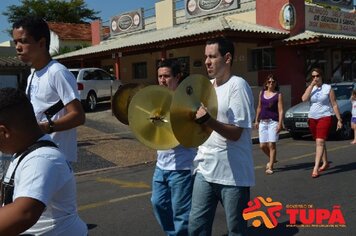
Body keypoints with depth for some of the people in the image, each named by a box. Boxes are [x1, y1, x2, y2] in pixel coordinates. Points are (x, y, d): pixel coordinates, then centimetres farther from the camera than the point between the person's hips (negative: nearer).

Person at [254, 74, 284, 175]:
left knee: (271, 144, -7)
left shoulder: (278, 95, -1)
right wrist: (256, 120, 15)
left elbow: (280, 110, -5)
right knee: (262, 145, 4)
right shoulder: (262, 93, 12)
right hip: (263, 122, 4)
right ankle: (272, 159, 31)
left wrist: (280, 123, -14)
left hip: (273, 122, -4)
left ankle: (270, 167, 0)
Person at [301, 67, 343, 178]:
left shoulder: (328, 88, -2)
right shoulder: (310, 88, 10)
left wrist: (339, 120, -4)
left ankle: (316, 168, -21)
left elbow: (334, 105, -1)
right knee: (319, 142, 15)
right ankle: (325, 163, 32)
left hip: (325, 117, -5)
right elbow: (304, 99, -10)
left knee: (320, 141, -16)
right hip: (312, 118, 5)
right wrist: (312, 85, -11)